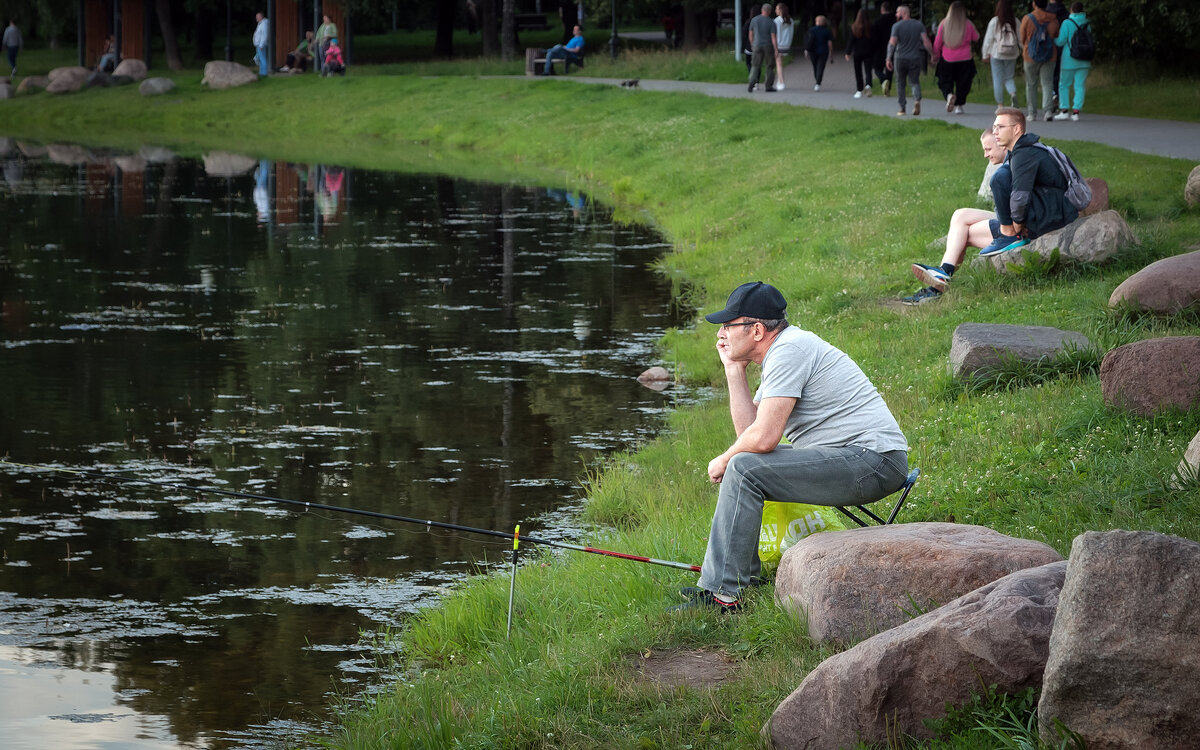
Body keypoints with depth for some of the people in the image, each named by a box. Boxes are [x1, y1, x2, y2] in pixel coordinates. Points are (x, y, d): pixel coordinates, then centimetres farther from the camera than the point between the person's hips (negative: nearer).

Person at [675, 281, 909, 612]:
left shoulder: (789, 349, -16)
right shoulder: (780, 351, 16)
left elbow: (763, 437, -22)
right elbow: (750, 428, 11)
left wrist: (722, 461, -4)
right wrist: (734, 369, 8)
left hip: (874, 461, -11)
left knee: (743, 468, -20)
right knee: (742, 462, 17)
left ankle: (722, 594, -18)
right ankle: (743, 577, 19)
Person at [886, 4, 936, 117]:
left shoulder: (897, 26, -6)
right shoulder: (919, 25, 2)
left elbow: (892, 43, -13)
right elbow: (926, 41, -7)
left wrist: (889, 59, -9)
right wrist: (932, 55, 0)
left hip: (900, 59, -2)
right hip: (915, 59, 2)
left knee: (900, 83, 10)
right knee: (915, 82, 9)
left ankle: (902, 108, 10)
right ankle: (917, 100, -19)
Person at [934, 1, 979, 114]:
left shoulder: (944, 24, -5)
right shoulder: (968, 24, -5)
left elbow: (938, 41, -2)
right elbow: (976, 38, 9)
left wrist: (935, 54, 11)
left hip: (947, 59, 0)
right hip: (964, 60, 0)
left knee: (945, 83, 8)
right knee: (962, 83, 10)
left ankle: (949, 94, -21)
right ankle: (958, 105, 4)